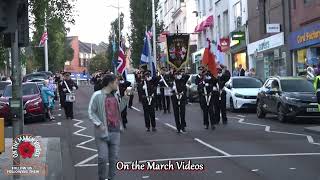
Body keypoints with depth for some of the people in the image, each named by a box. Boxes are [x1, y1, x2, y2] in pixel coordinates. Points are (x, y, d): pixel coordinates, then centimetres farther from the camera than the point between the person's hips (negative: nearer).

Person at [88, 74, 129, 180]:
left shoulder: (114, 95, 11)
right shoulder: (97, 95, -10)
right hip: (103, 132, -6)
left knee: (114, 157, 8)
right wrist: (99, 124, -17)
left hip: (115, 131, 6)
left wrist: (125, 98, 7)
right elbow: (91, 112, -9)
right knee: (103, 158, -5)